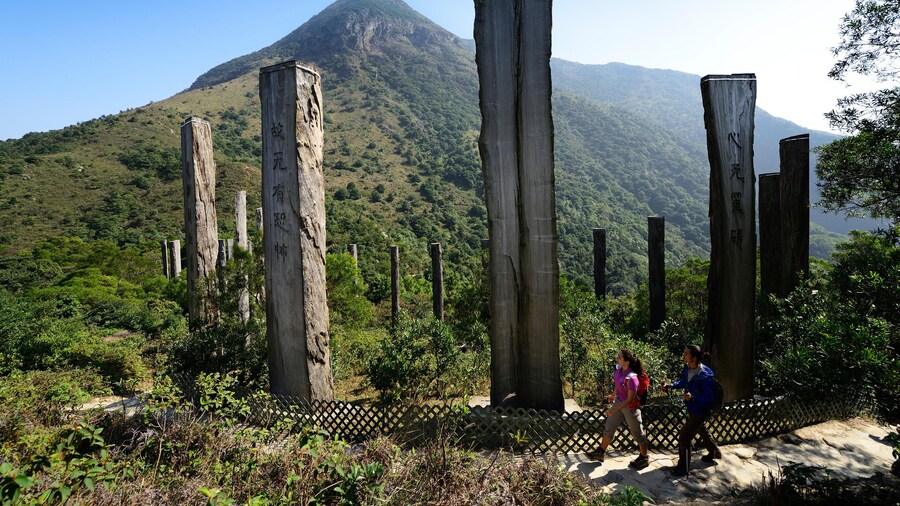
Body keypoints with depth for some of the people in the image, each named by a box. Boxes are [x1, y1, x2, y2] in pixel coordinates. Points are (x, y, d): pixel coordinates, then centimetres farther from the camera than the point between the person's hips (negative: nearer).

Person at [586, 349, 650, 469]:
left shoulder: (631, 378, -34)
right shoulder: (619, 369, -11)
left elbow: (630, 399, -25)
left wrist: (614, 410, -22)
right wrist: (613, 394, 26)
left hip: (630, 407, -8)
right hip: (619, 402, 8)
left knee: (637, 432, 13)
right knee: (609, 427, 17)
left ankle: (644, 458, 35)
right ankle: (601, 453, 33)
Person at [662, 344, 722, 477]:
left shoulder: (704, 376, -34)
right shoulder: (687, 367, -11)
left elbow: (710, 399, -27)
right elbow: (683, 382, 9)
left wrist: (693, 397, -40)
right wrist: (670, 385, -7)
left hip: (700, 411, -8)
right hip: (692, 409, 9)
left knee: (684, 438, 0)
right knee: (702, 431, 32)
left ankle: (683, 468, 18)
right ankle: (714, 452, 58)